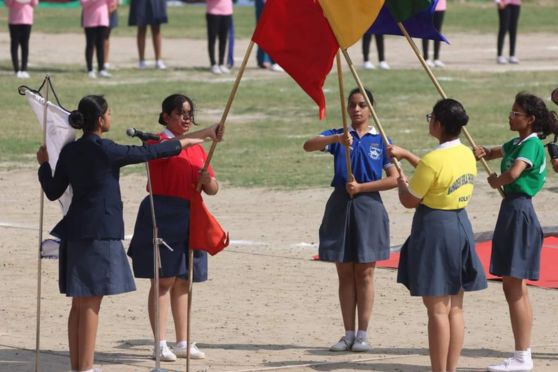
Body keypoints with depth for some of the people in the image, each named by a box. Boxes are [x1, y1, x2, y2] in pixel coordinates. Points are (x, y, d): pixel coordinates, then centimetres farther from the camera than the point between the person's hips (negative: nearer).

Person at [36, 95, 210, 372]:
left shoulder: (70, 151, 7)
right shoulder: (105, 150, -12)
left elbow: (53, 191, 10)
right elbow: (148, 153, -5)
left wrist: (44, 165, 26)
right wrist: (184, 142, 9)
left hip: (75, 233, 7)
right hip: (99, 232, -7)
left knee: (80, 303, 11)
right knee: (91, 303, -5)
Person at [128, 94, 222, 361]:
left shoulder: (197, 148, 17)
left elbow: (213, 189, 15)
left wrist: (208, 181, -9)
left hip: (189, 217, 6)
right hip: (163, 216, -6)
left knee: (182, 281, 9)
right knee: (164, 279, -7)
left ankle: (183, 343, 14)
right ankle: (160, 344, -7)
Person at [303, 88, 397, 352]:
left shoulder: (381, 140, 2)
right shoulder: (338, 136, 4)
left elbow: (393, 179, -4)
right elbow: (309, 146, -15)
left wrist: (361, 187, -13)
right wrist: (337, 139, -31)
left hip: (368, 207, -2)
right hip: (340, 206, 2)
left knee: (364, 273, 1)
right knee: (345, 273, 5)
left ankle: (362, 334, 5)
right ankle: (348, 334, 10)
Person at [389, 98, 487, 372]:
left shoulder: (433, 161, -20)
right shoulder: (467, 155, 5)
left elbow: (409, 201, -13)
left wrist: (401, 183, 8)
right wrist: (406, 155, 28)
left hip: (435, 229, -8)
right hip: (461, 226, 8)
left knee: (437, 309, -4)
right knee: (455, 309, 11)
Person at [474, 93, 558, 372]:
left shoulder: (532, 144, -14)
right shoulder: (517, 143, 14)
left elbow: (514, 172, -30)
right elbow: (495, 153, 30)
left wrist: (496, 182, -10)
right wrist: (482, 153, 6)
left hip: (519, 211, -10)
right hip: (511, 211, 10)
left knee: (515, 288, -8)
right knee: (514, 288, 12)